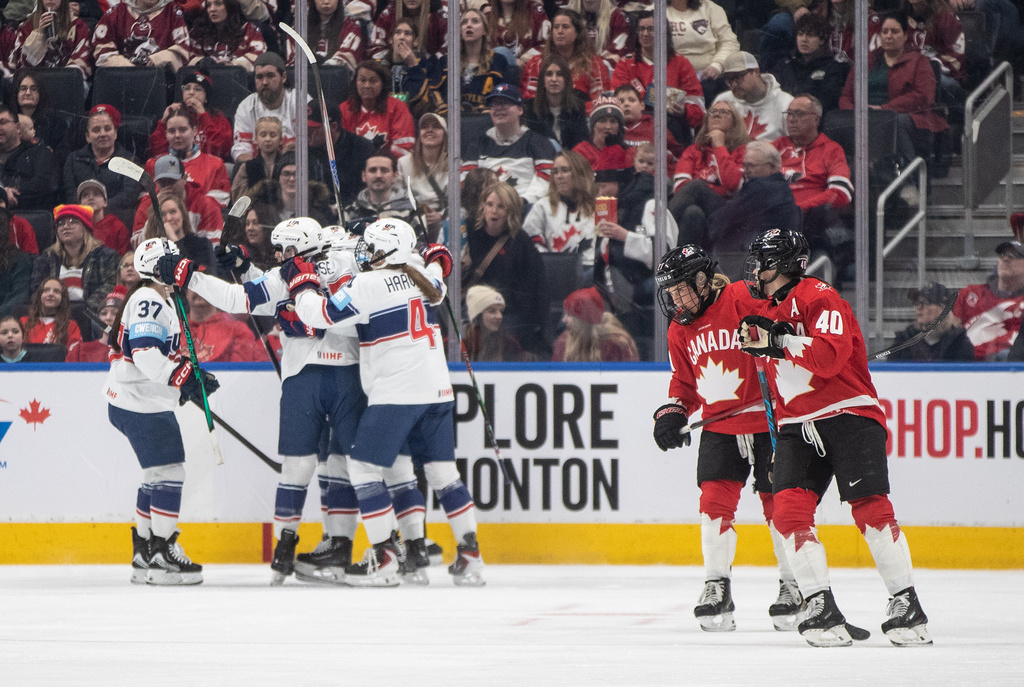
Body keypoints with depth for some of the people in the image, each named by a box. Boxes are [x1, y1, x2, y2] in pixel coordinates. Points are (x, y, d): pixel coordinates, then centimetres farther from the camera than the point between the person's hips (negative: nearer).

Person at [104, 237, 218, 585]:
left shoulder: (159, 301, 18)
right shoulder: (149, 302, -16)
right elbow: (145, 355, -27)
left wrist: (191, 377, 18)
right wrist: (187, 377, -28)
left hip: (136, 403, 11)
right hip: (141, 406, -11)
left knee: (158, 477, 16)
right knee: (168, 473, -10)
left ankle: (144, 553, 21)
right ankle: (162, 555, -9)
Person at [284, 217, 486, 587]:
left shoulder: (366, 286, -11)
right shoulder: (420, 278, 10)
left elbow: (319, 315, -11)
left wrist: (301, 283, 7)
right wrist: (437, 263, 56)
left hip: (395, 393, -7)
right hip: (437, 390, 7)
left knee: (364, 467, 0)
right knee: (442, 471, 12)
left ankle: (385, 557, -6)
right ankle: (470, 557, 9)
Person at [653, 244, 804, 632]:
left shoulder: (744, 301, -15)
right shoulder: (680, 330, 7)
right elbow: (684, 381, 17)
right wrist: (673, 412, -1)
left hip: (767, 421, -5)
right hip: (719, 425, 5)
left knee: (777, 503, 0)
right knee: (715, 500, -6)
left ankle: (793, 585, 13)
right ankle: (717, 585, 3)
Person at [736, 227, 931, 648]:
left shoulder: (820, 299, -8)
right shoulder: (765, 311, 19)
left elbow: (831, 356, -24)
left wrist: (778, 340, -28)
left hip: (848, 414, -7)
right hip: (796, 425, 7)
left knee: (870, 506, -17)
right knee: (788, 509, -13)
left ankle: (907, 607, -10)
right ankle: (822, 610, -13)